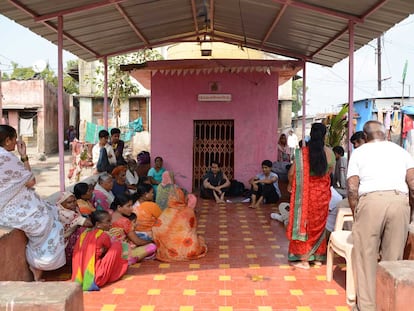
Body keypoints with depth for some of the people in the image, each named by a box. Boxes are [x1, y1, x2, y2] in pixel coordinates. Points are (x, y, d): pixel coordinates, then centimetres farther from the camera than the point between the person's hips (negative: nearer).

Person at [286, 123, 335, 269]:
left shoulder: (302, 152, -14)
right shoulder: (329, 153, -7)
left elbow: (292, 173, -9)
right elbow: (330, 173, 5)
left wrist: (290, 185, 11)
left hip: (304, 193, -3)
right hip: (322, 193, 3)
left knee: (303, 223, 7)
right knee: (318, 224, 16)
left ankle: (303, 259, 10)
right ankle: (317, 257, 26)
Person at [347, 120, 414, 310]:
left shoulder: (359, 152, 14)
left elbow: (352, 188, 3)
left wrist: (355, 213, 13)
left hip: (371, 200, -2)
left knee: (366, 256, 5)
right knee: (393, 257, 11)